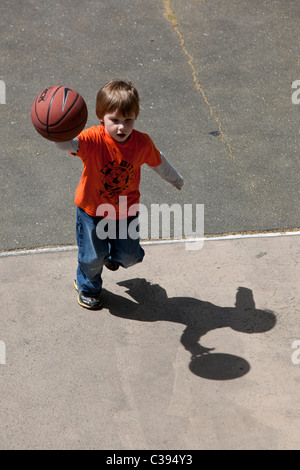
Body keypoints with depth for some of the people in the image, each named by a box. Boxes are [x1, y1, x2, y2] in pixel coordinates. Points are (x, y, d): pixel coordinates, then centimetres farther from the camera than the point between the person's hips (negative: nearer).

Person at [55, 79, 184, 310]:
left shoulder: (142, 142, -16)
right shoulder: (94, 139, -28)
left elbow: (158, 162, 5)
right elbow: (68, 144, -47)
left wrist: (177, 180, 22)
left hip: (126, 211, 3)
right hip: (92, 209, -3)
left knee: (129, 256, 12)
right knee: (92, 257, 9)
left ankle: (113, 254, 52)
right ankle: (88, 287, 45)